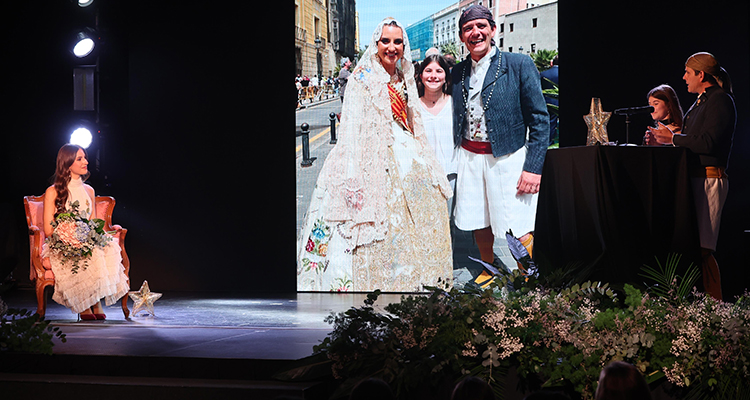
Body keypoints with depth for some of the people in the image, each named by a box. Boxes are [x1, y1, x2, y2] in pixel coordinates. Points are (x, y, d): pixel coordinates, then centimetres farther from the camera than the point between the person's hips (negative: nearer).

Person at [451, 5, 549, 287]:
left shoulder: (519, 65, -5)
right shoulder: (458, 73, 9)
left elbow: (540, 119, -7)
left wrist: (533, 167, -13)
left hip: (507, 158, -4)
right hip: (469, 159, 5)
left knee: (519, 231, -6)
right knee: (479, 224, 13)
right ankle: (489, 271, 35)